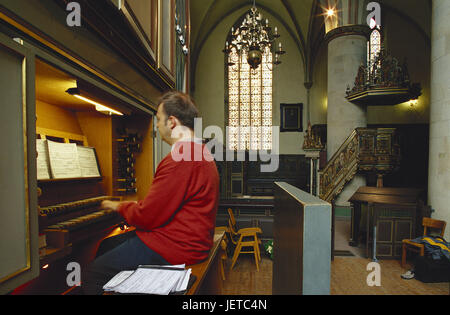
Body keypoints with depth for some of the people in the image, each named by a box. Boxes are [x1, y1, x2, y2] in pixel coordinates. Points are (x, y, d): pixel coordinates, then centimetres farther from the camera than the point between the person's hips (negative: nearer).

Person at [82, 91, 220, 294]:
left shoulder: (180, 158, -23)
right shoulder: (198, 150, 12)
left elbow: (147, 217, -19)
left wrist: (120, 206, 0)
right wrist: (131, 206, 14)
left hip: (175, 247, -10)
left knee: (94, 273, -4)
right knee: (106, 245, 18)